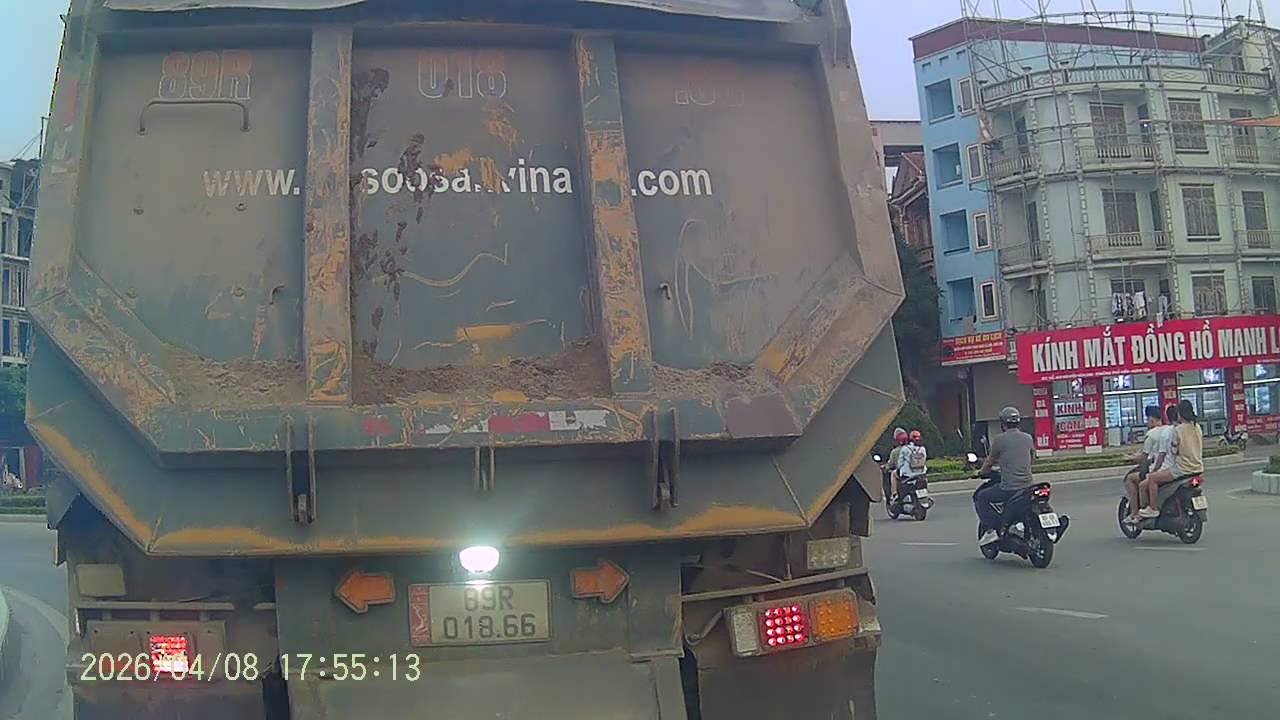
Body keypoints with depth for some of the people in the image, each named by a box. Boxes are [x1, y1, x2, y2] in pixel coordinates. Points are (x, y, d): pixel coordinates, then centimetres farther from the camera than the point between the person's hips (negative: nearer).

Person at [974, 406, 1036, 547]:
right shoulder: (1028, 438, 9)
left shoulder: (1000, 439, -7)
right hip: (1027, 486, 6)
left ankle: (990, 530, -2)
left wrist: (982, 471, 26)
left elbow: (990, 461, 6)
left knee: (980, 498, 9)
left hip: (1008, 487, -6)